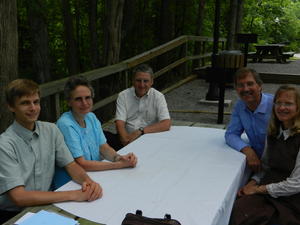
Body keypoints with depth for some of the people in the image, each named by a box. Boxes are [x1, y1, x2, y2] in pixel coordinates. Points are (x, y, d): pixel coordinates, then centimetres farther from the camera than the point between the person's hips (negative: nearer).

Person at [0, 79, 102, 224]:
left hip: (45, 205, 5)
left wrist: (87, 181, -19)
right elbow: (19, 197, -22)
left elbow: (71, 165, 4)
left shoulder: (51, 130, -1)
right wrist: (73, 195, -25)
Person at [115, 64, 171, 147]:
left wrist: (140, 131, -20)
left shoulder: (158, 97, 0)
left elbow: (166, 124, -10)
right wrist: (126, 140, -26)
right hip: (129, 140, 2)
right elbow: (120, 124, -6)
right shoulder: (123, 96, 3)